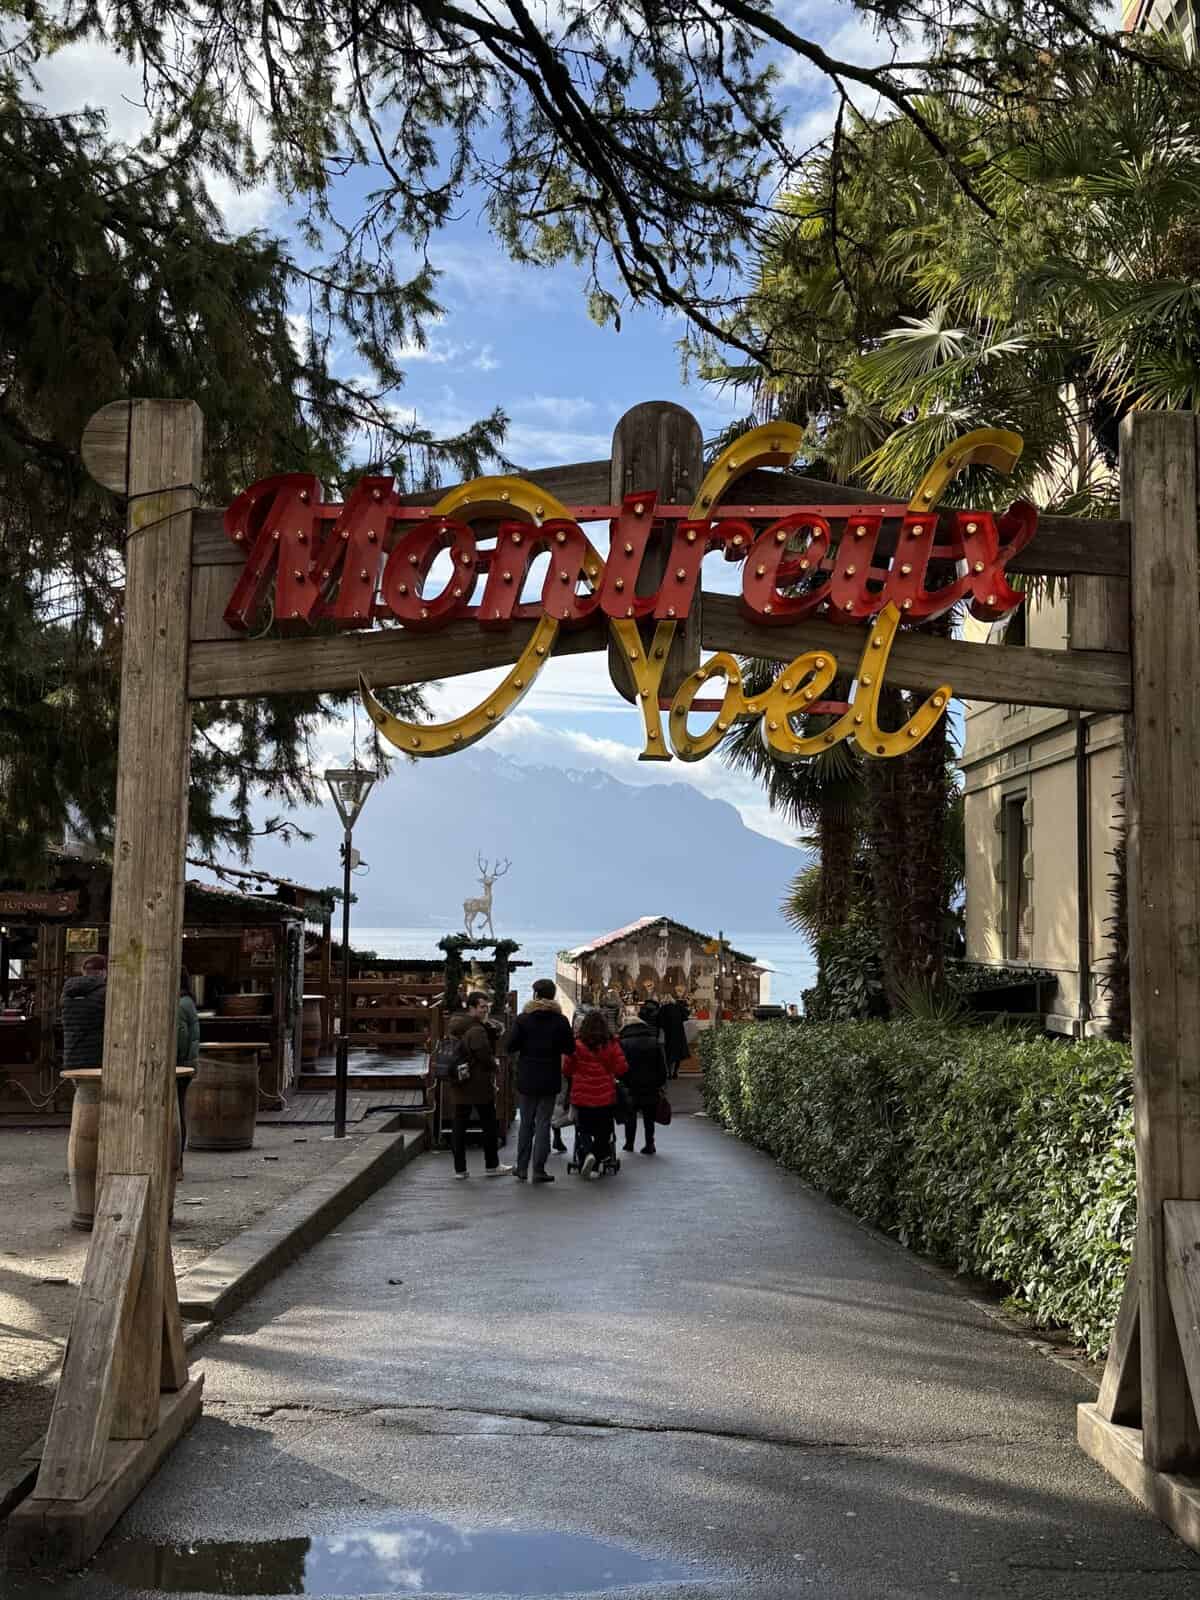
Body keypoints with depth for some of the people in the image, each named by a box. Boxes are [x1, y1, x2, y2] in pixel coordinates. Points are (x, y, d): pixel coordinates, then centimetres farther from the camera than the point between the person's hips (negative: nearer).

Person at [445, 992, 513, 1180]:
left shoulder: (453, 1027, 10)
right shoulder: (477, 1030, -18)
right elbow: (485, 1056, -21)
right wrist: (495, 1066, 1)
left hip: (457, 1086, 7)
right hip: (479, 1085, -7)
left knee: (460, 1126, 9)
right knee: (489, 1125, 6)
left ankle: (459, 1168, 9)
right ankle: (491, 1166, 13)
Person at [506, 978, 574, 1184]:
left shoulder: (523, 1019, -6)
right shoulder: (560, 1021, -5)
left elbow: (511, 1047, -6)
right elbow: (570, 1048, -2)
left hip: (526, 1080, 1)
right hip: (549, 1080, -1)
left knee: (526, 1123, 13)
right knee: (543, 1123, 3)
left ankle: (522, 1167, 15)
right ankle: (538, 1170, 1)